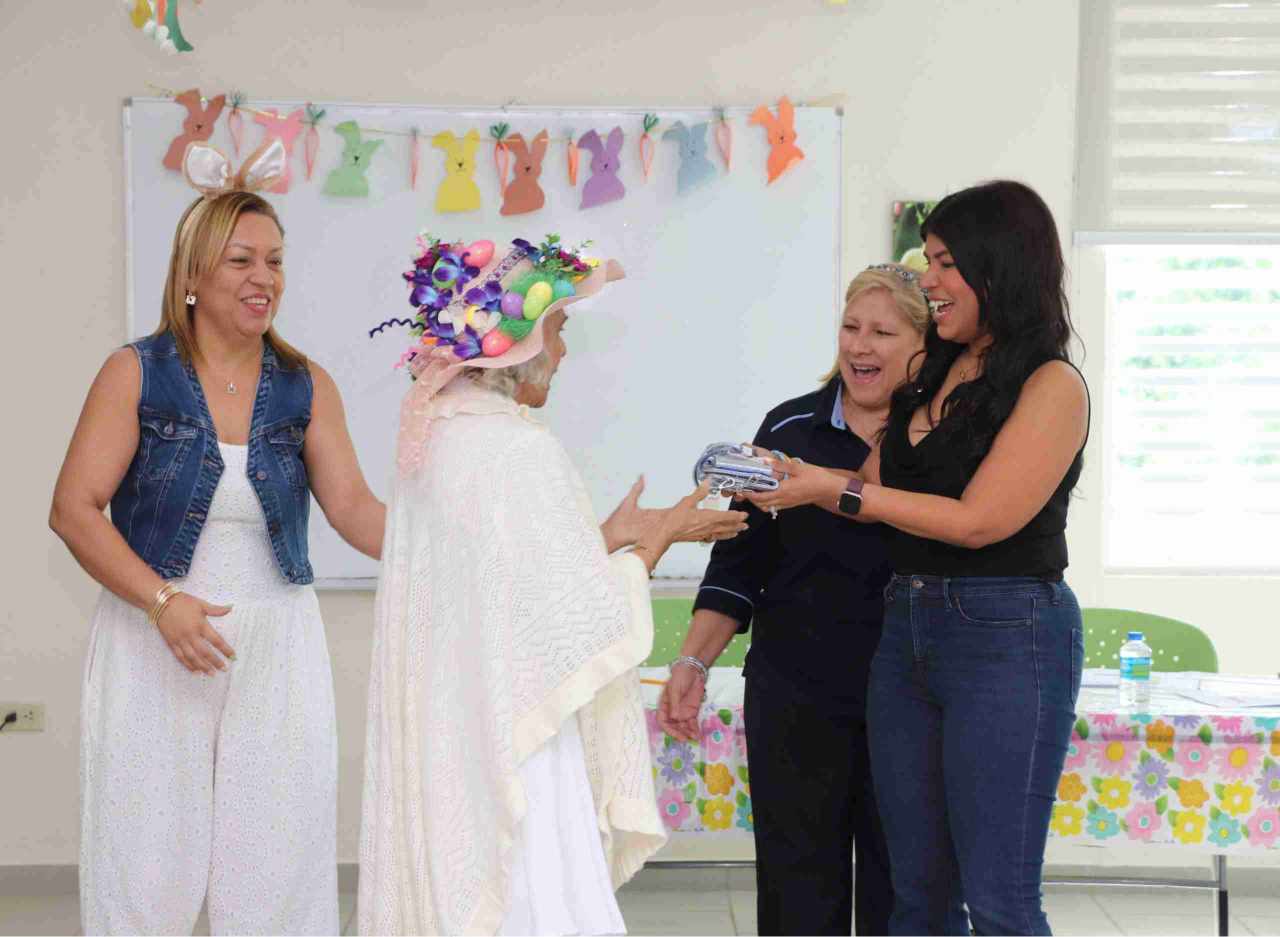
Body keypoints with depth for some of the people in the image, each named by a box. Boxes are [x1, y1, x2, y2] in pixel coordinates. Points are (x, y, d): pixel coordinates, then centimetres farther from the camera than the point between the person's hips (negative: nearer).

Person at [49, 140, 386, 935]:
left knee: (277, 864, 5)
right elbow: (74, 509, -6)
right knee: (150, 865, 3)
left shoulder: (307, 387, 4)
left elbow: (353, 505, -3)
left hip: (277, 646, 2)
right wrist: (162, 602, -18)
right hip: (153, 642, -2)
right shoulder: (137, 375, -2)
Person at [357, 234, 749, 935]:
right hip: (509, 743, -9)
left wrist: (607, 538, 17)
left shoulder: (434, 438, 8)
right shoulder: (518, 448, -18)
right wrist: (657, 540, -1)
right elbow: (586, 624, -15)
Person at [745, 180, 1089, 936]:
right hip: (907, 627, 7)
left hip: (1006, 637, -7)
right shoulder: (934, 375, 13)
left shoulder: (1052, 385, -8)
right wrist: (790, 479, 3)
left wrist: (837, 491, -11)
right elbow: (887, 495, 14)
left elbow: (978, 520, -14)